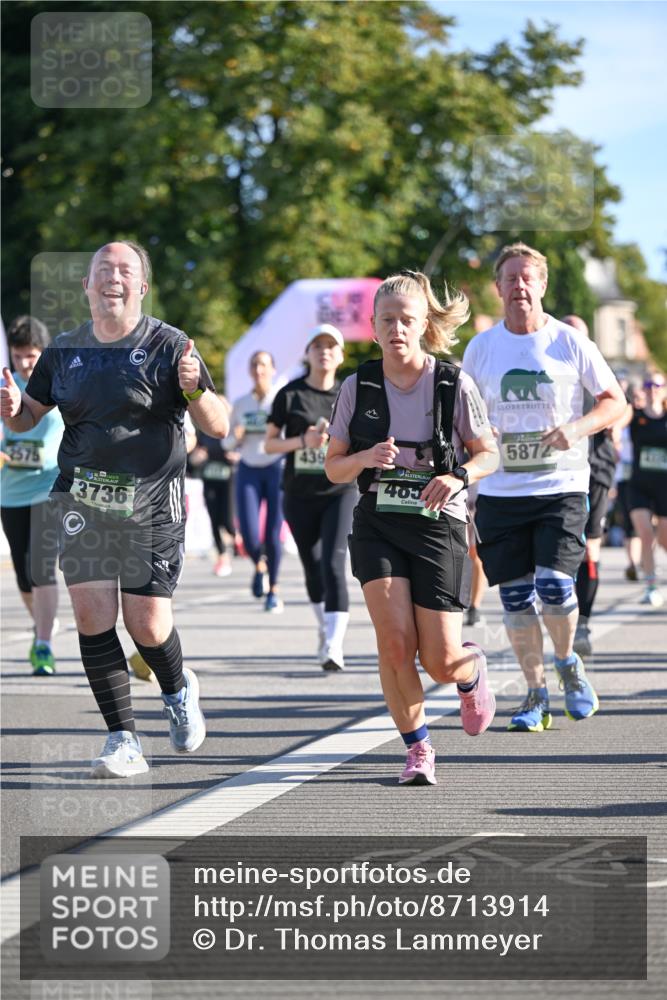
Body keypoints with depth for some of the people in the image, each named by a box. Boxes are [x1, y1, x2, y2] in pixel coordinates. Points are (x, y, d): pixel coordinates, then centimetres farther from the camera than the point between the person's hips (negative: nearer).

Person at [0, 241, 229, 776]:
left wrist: (195, 391, -25)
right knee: (92, 613, -7)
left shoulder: (167, 345, -3)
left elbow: (219, 427, -5)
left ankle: (179, 691, 30)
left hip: (151, 504, -3)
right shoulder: (66, 350, 9)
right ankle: (124, 742, 1)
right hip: (82, 500, 3)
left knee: (147, 625, -5)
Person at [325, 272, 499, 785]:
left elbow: (488, 454, 4)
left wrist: (457, 477, -17)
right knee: (395, 642, -18)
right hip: (377, 524, 1)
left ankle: (473, 670, 35)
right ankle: (418, 748, 2)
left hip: (438, 525, -1)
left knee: (440, 661, -4)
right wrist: (365, 458, -15)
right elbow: (333, 467, 7)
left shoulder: (453, 384, -4)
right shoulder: (358, 386, 1)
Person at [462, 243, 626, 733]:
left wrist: (577, 428, -15)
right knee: (516, 596, 2)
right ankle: (536, 694, 16)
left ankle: (569, 662, 14)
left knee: (554, 585, -15)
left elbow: (615, 401, 3)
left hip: (561, 487, -2)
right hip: (500, 491, 3)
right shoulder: (480, 347, 6)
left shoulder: (570, 343, -1)